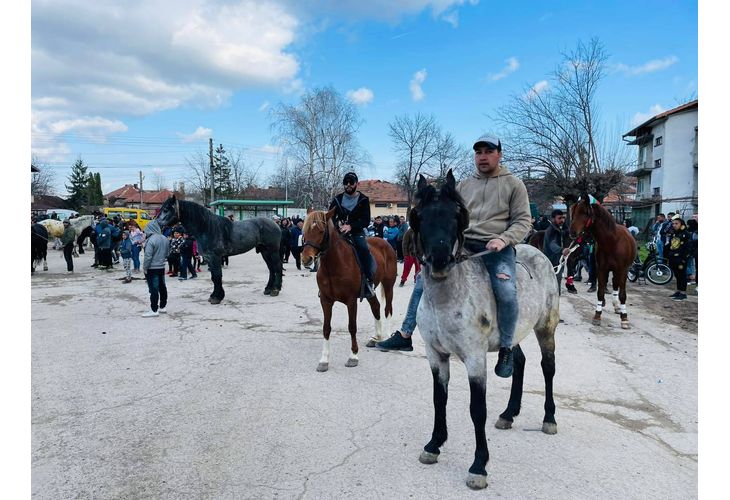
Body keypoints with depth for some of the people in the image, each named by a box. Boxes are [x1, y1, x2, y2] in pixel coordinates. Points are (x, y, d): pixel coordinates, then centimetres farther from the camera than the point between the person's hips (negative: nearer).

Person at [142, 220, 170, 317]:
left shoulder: (151, 240, -19)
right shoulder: (165, 239, 5)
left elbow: (148, 256, -19)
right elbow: (167, 253, 14)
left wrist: (145, 267, -11)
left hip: (152, 268, -8)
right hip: (162, 267, 8)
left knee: (153, 289, -4)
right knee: (162, 287, 14)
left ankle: (154, 310, -1)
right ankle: (162, 307, 24)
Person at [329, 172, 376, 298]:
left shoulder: (363, 200, 1)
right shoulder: (337, 199, 9)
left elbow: (366, 220, -6)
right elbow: (330, 216, 10)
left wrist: (350, 226, -21)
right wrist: (338, 223, -12)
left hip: (357, 232, -3)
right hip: (340, 232, 3)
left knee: (364, 249, -29)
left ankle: (369, 282, -23)